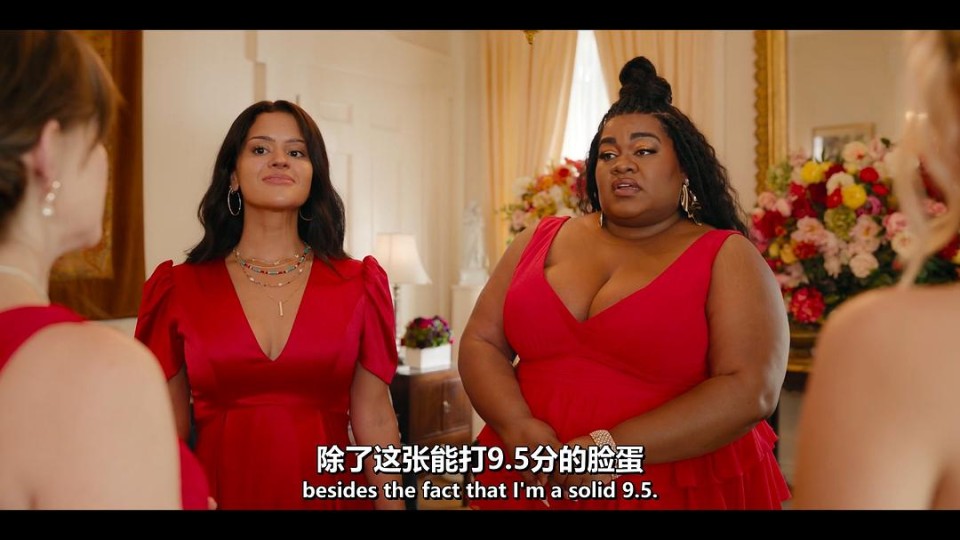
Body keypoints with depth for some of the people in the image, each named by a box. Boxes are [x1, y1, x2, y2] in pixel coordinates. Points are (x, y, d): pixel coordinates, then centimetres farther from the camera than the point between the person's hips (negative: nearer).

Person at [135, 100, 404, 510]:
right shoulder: (180, 288, -2)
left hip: (330, 491, 1)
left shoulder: (356, 284, -1)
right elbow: (168, 428, 3)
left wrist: (393, 503, -3)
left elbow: (375, 422, -1)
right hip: (222, 492, 0)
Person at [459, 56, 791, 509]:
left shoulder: (726, 258, -5)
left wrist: (617, 449, -20)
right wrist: (519, 429, -14)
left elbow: (750, 391, -15)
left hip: (685, 489, -3)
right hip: (536, 484, 3)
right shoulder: (542, 240, 6)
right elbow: (481, 343, 4)